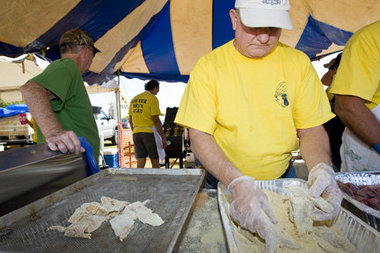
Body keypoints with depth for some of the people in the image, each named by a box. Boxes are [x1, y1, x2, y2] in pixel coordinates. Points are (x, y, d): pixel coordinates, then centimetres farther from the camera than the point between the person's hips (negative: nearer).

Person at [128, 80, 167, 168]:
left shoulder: (134, 99, 14)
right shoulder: (152, 98, -6)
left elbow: (130, 120, 16)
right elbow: (156, 120, -13)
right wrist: (163, 138, -10)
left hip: (136, 133, 6)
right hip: (149, 132, -6)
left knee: (140, 162, 6)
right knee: (155, 161, 6)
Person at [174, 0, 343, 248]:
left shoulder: (298, 62, -4)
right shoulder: (209, 66, -13)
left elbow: (311, 129, -3)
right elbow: (200, 135, -19)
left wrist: (321, 168, -24)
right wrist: (237, 182, -33)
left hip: (282, 178, 3)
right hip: (224, 181, -2)